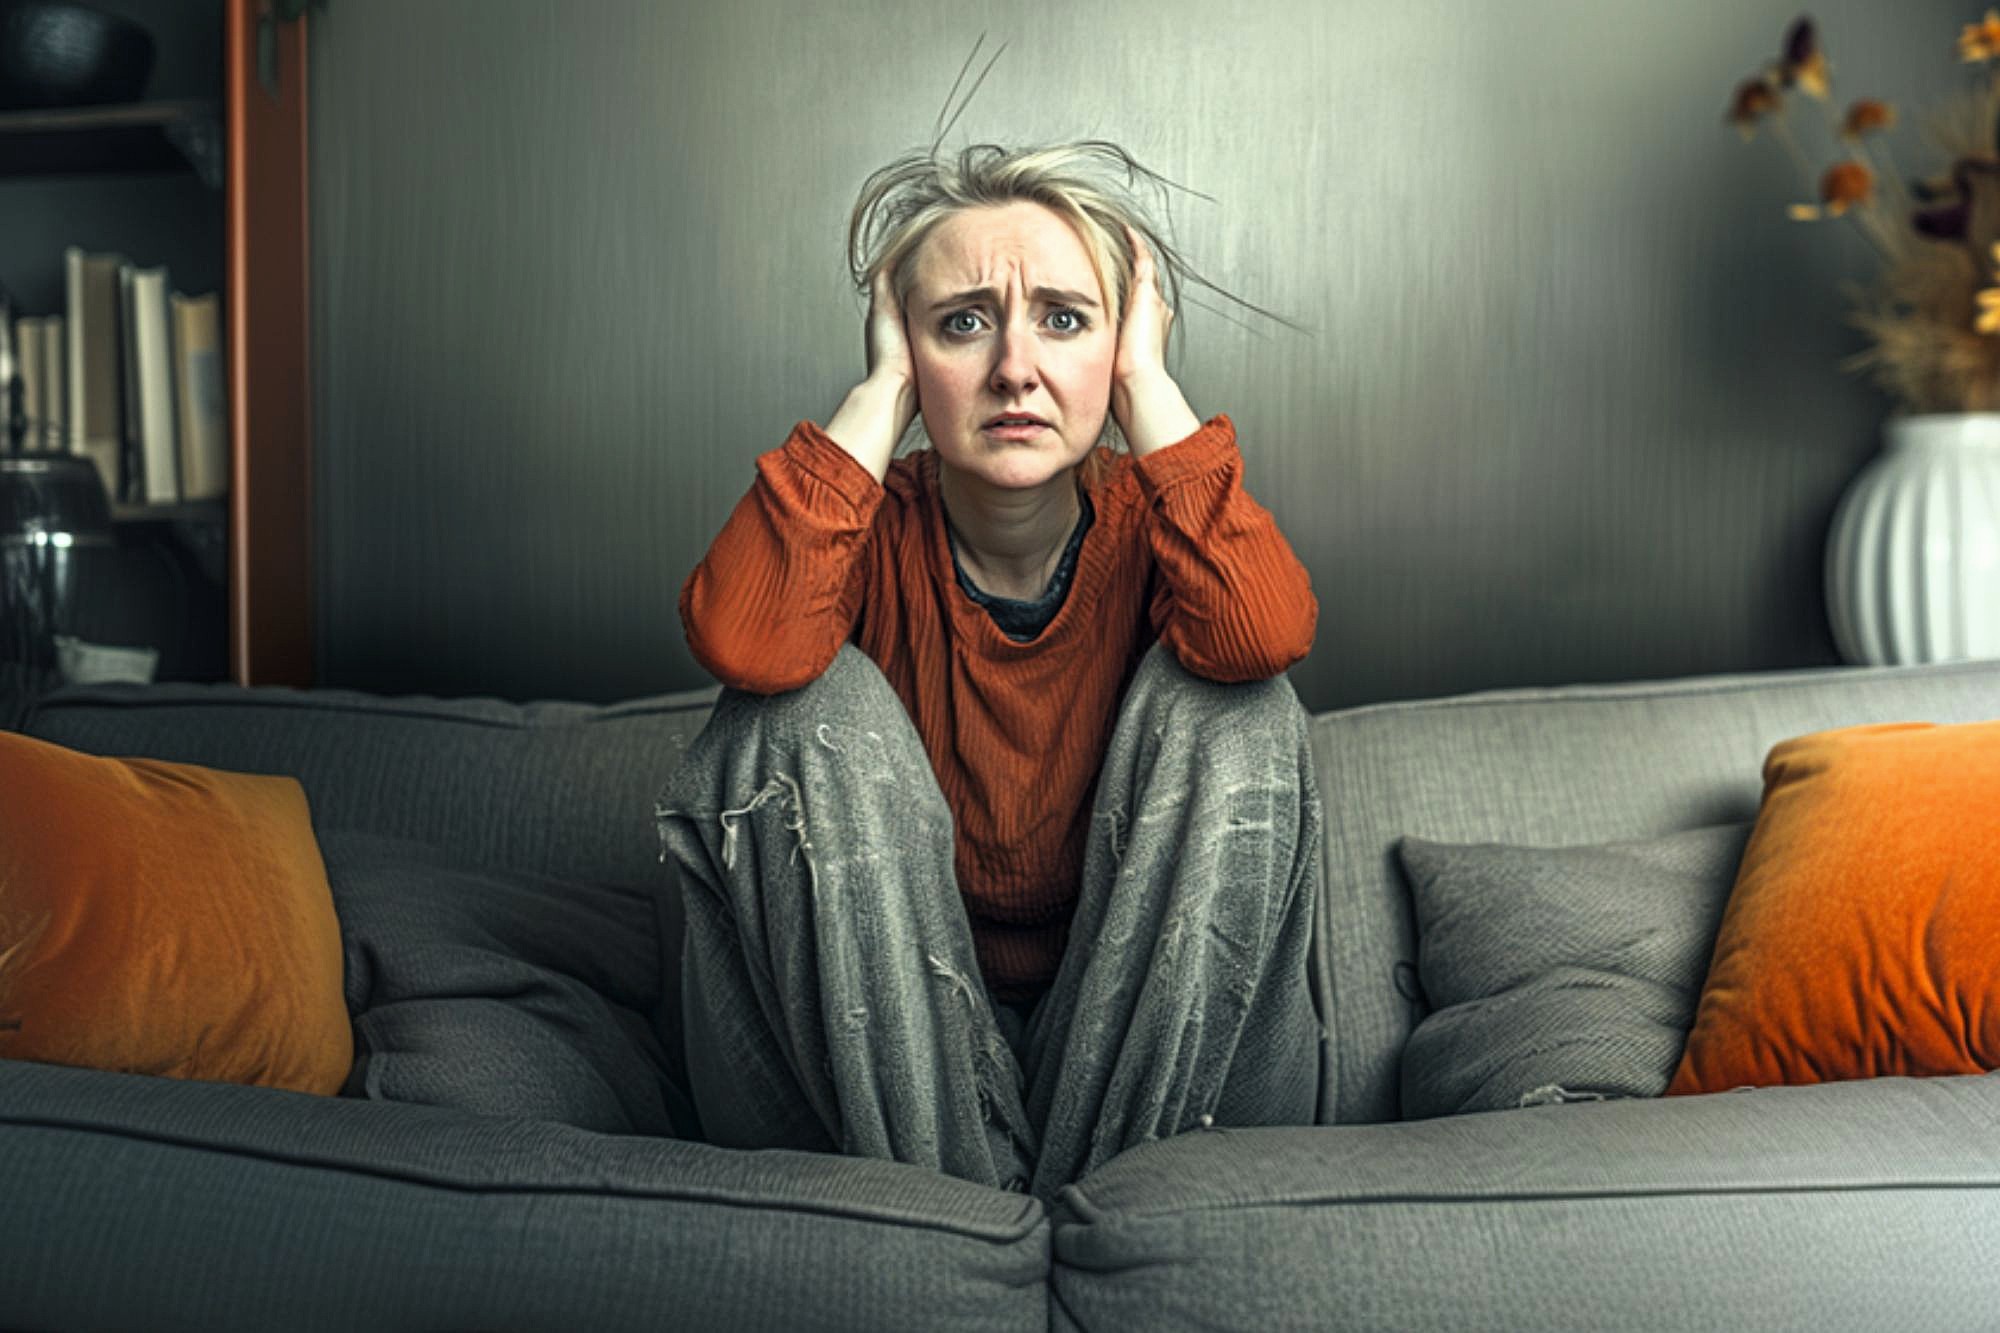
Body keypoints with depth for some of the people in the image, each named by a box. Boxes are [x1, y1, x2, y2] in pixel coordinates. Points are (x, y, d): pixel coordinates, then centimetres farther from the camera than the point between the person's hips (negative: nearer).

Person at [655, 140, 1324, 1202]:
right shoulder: (866, 528, -8)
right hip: (879, 1052, 0)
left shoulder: (1148, 525, -6)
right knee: (818, 704, -23)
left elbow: (1267, 634, -30)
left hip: (1130, 1043, 1)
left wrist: (1148, 383, -20)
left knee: (1234, 710, -21)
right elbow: (741, 644, -32)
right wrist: (881, 392, -21)